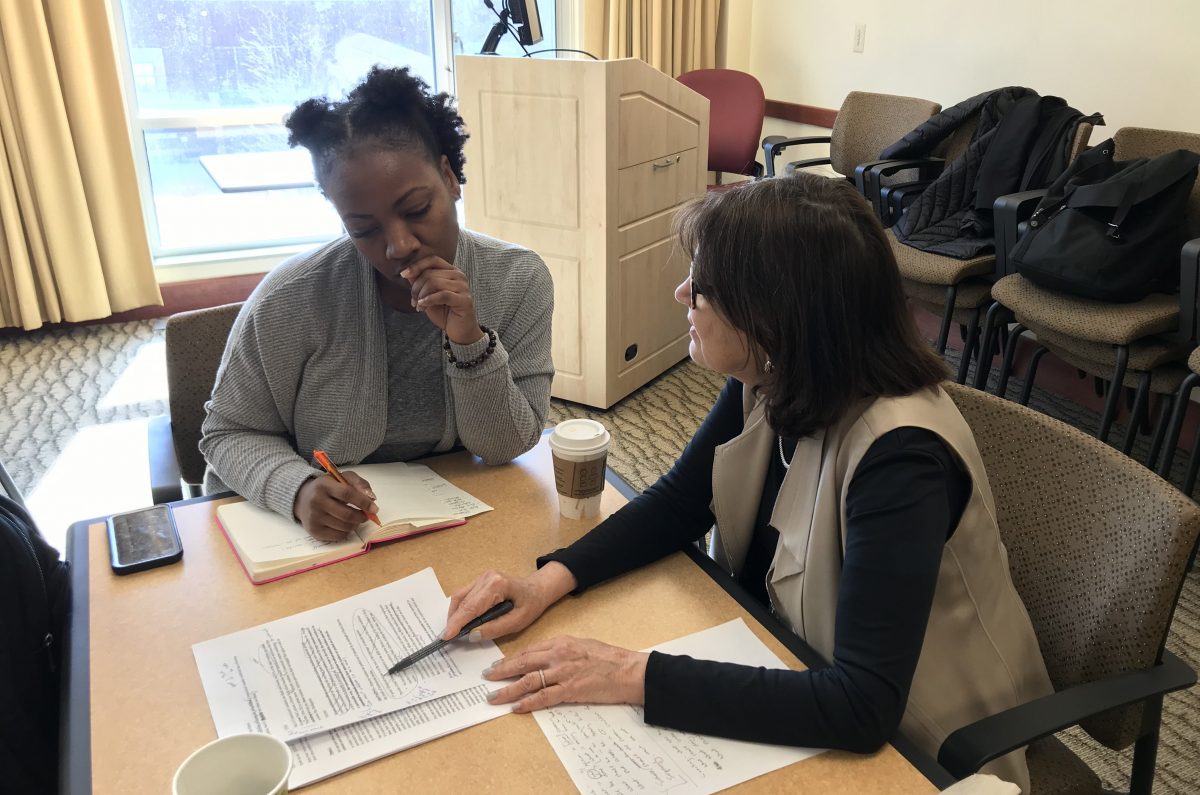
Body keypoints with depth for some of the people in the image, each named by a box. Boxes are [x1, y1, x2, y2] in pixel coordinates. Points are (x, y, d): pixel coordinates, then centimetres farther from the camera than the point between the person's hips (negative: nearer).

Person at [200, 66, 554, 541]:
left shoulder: (520, 282, -11)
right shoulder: (291, 301, -16)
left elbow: (505, 448, -8)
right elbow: (231, 434, -5)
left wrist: (470, 343, -24)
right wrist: (299, 490, -25)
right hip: (309, 533, 1)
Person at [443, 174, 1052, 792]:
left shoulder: (900, 458, -33)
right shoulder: (768, 385, -12)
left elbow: (862, 706, -34)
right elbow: (679, 502, 0)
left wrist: (634, 677, -32)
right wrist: (552, 578, -14)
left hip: (899, 744, -5)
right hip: (794, 677, 5)